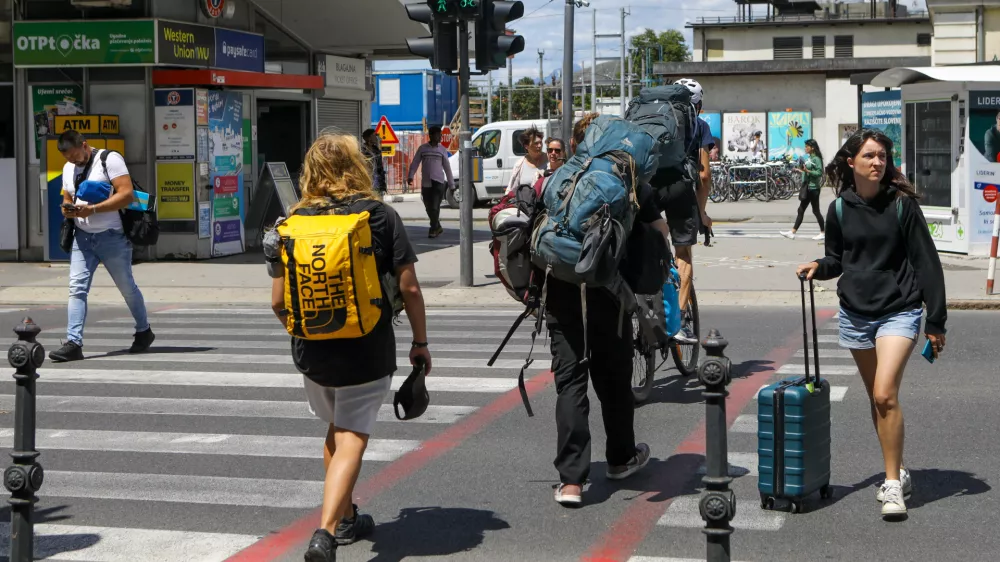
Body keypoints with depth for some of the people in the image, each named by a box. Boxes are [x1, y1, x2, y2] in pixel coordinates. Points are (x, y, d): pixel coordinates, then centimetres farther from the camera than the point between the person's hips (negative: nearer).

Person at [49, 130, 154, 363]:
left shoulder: (109, 159, -10)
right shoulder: (68, 168, 13)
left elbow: (127, 194, -18)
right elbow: (67, 198, 21)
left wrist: (92, 209, -24)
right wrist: (67, 209, -5)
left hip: (112, 236, -6)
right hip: (82, 237, 6)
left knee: (127, 287, 8)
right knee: (77, 287, -8)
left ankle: (144, 332, 29)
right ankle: (74, 343, -12)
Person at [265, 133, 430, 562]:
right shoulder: (381, 217, -5)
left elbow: (278, 301, 1)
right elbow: (409, 288, -7)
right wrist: (420, 342, 5)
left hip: (313, 350, 4)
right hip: (368, 350, -3)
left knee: (337, 429, 25)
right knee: (351, 440, 0)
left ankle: (346, 519, 37)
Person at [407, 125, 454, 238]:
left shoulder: (442, 150, 7)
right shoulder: (422, 148, 7)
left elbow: (447, 167, 11)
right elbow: (415, 163, 5)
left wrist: (451, 183, 11)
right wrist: (410, 176, -9)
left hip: (438, 182, -2)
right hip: (425, 182, 2)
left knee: (435, 207, -11)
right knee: (429, 207, 6)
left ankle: (433, 229, -5)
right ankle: (437, 228, 21)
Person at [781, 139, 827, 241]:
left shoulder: (816, 158, -13)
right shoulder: (809, 157, 12)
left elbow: (819, 172, -21)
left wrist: (807, 170, -27)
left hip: (813, 188, -9)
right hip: (807, 187, 9)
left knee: (816, 210, 0)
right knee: (801, 210, 7)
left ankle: (823, 232, 11)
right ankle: (792, 232, 7)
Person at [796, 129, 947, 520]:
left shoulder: (901, 204, -7)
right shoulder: (840, 209, 3)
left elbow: (926, 262, -5)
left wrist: (936, 321, -6)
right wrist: (818, 266, -7)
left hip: (898, 311, -4)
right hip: (855, 312, 4)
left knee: (885, 395, -17)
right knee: (877, 399, 13)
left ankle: (893, 485, -8)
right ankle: (898, 473, 28)